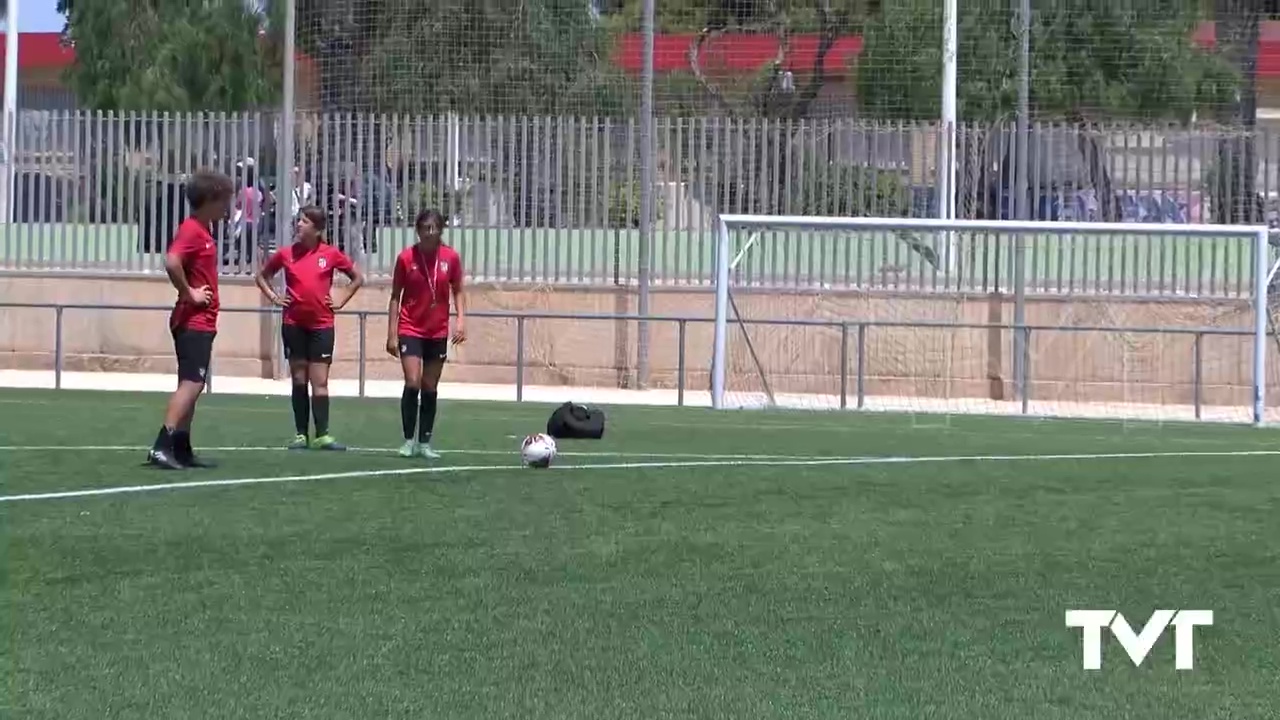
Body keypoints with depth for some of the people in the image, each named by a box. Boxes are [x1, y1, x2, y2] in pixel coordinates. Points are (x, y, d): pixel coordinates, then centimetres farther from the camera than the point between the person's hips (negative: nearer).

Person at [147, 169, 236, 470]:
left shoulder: (203, 231, 15)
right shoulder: (191, 230, -15)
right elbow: (172, 263, -31)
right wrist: (189, 294, -21)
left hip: (201, 323, 10)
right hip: (193, 322, -10)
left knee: (192, 386, 12)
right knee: (191, 384, -15)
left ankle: (181, 450, 15)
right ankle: (162, 447, -20)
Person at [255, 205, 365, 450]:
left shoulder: (331, 254, -1)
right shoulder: (286, 254, 2)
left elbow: (358, 277, 11)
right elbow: (261, 276, 17)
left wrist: (341, 300, 3)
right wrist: (274, 297, 5)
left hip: (321, 324, -1)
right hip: (294, 324, 1)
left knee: (320, 382, -3)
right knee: (299, 380, 5)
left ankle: (322, 435, -4)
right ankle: (301, 434, 8)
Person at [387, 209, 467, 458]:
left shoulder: (451, 257, -2)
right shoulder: (406, 258, -7)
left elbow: (458, 291, 9)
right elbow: (395, 296, -1)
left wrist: (461, 319, -7)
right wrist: (392, 334, -4)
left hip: (438, 332, 2)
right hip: (410, 329, -2)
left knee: (430, 389, 7)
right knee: (412, 384, -14)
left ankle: (424, 443, 15)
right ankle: (409, 441, -4)